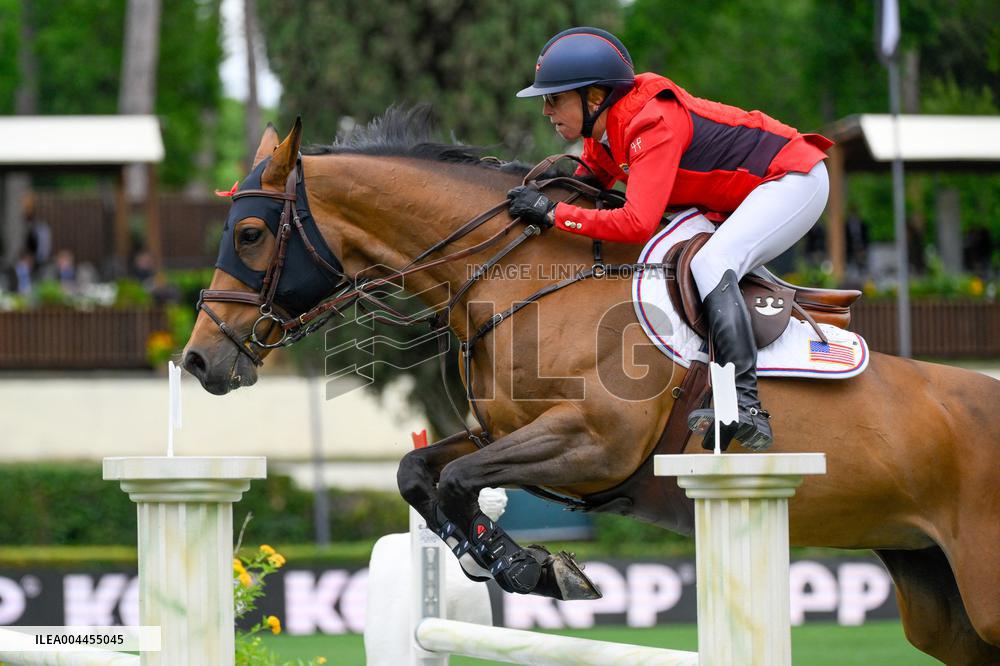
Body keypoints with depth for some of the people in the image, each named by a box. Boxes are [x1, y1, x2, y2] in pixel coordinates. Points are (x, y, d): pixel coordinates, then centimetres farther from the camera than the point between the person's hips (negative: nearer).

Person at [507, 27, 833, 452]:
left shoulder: (654, 124, -29)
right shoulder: (603, 129, 0)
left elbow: (637, 223, -37)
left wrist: (553, 213, -32)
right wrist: (538, 185, -6)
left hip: (795, 179, -11)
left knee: (711, 264, -28)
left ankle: (747, 408, -37)